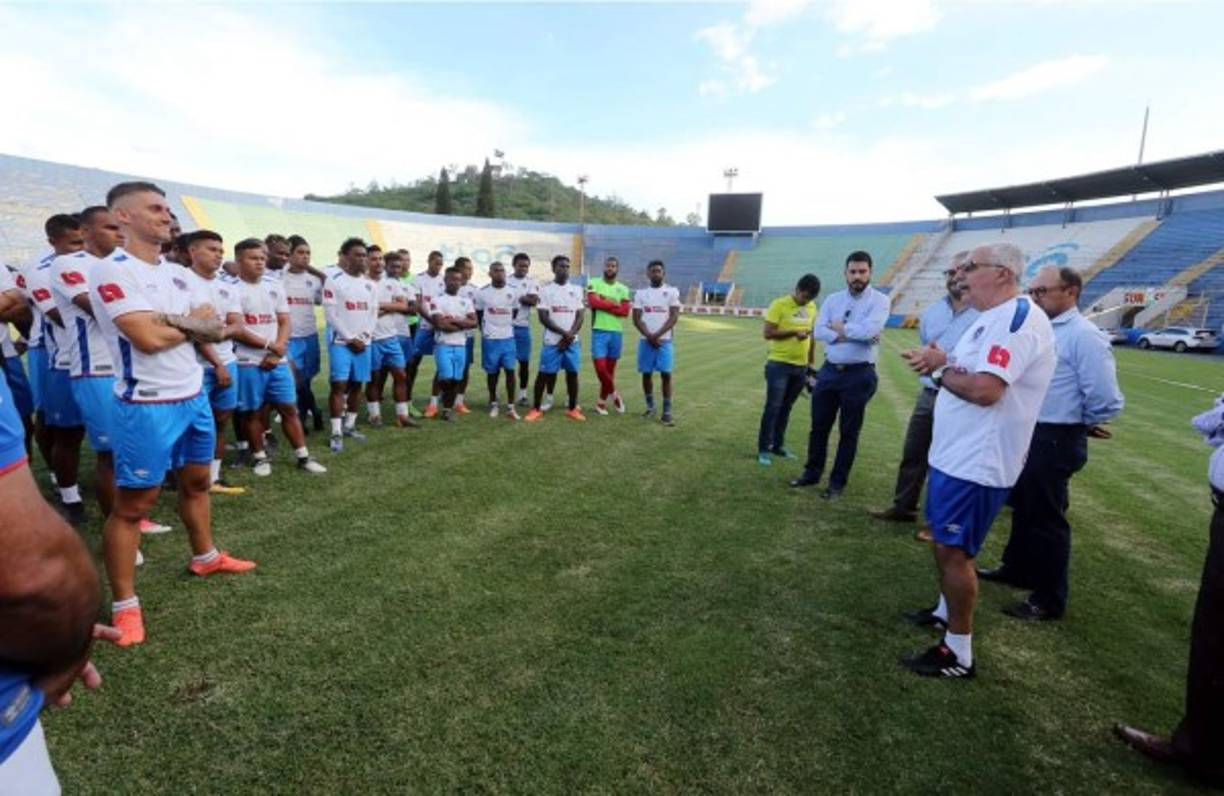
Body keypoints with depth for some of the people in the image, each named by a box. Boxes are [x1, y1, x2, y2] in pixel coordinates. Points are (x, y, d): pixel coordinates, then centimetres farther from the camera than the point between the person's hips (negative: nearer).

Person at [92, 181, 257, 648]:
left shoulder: (177, 273, 11)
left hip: (194, 395, 8)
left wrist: (174, 319, -15)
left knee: (197, 481, 21)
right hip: (147, 405, -8)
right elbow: (148, 338, -24)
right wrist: (195, 323, -6)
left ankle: (205, 557, 40)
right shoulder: (113, 272, -14)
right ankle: (124, 605, 13)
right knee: (133, 504, 1)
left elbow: (215, 330, 4)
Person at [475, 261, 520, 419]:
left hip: (508, 338, 1)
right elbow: (478, 314, 8)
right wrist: (485, 330, 13)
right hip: (490, 339, -1)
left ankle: (510, 407, 1)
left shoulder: (513, 292, 1)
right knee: (492, 372, 6)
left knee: (510, 370, -4)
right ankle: (493, 404, 21)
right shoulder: (482, 293, -5)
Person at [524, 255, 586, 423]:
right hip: (552, 341, -3)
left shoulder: (576, 290, 9)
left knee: (572, 373, 7)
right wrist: (564, 333, -14)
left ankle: (573, 409, 18)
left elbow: (579, 316, 4)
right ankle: (536, 409, 11)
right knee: (544, 373, 0)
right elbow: (543, 318, -8)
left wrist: (570, 335, -10)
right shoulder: (546, 290, -1)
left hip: (573, 341, 3)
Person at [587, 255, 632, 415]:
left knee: (610, 369, 9)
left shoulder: (623, 288, 9)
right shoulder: (594, 283, 2)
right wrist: (614, 305, -7)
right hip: (599, 331, -3)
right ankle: (613, 393, 14)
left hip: (617, 332, 3)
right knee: (600, 368, -11)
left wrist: (603, 304, -10)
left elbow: (625, 311, -4)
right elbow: (593, 302, -15)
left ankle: (602, 401, 23)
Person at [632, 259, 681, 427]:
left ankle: (667, 412, -1)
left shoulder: (672, 292, 1)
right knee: (646, 374, 7)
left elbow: (674, 317, -6)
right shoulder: (640, 293, 7)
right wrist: (649, 336, -12)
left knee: (666, 375, -6)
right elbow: (636, 319, 1)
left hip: (664, 341, -2)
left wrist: (657, 335, -14)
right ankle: (650, 407, 23)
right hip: (646, 341, 2)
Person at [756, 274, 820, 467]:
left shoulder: (812, 307, 9)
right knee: (773, 407, -5)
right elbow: (767, 333, -13)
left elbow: (810, 335, 17)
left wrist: (810, 362, 16)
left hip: (801, 366, 6)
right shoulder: (779, 305, -9)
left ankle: (778, 445, 23)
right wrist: (794, 332, -22)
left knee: (786, 407, 13)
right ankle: (763, 449, 2)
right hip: (779, 364, -6)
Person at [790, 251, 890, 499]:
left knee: (848, 432, 7)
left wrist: (840, 327, -7)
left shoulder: (879, 300, -5)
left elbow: (869, 330, -22)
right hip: (829, 371, 4)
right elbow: (819, 332, -6)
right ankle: (812, 473, 28)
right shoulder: (833, 299, 7)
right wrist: (854, 334, -15)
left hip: (859, 375, -4)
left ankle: (837, 482, 19)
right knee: (819, 427, 12)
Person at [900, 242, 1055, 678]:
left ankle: (959, 654, 13)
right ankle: (945, 611, 42)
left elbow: (985, 389, -31)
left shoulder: (1017, 318, -20)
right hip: (956, 455, 10)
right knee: (943, 543, 22)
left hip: (975, 463, -10)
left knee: (954, 551, -1)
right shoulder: (994, 319, 14)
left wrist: (940, 368, -14)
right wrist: (944, 366, -5)